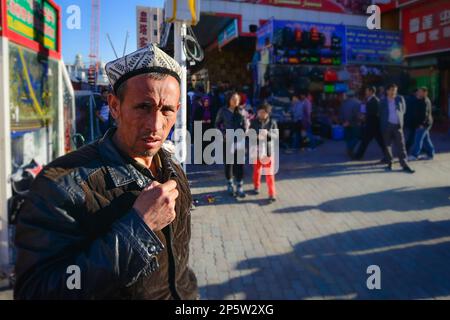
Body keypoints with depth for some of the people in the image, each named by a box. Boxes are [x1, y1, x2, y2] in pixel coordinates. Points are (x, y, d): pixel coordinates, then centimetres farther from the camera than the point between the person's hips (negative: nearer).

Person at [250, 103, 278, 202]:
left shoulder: (272, 122, -4)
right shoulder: (254, 122, -1)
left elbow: (276, 136, -5)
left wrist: (267, 133, -23)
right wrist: (256, 136, -19)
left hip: (268, 150, -2)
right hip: (256, 149, 2)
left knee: (269, 173, -3)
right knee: (256, 170, 16)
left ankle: (272, 194, 2)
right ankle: (256, 186, 39)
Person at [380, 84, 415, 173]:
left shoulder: (400, 99, 5)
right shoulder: (383, 101, 3)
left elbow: (403, 110, 15)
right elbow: (381, 115, 7)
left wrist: (400, 122, 13)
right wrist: (382, 127, 3)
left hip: (397, 126, 0)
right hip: (387, 126, 0)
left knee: (401, 145, -4)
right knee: (388, 145, 5)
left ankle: (404, 165, -3)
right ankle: (389, 163, 17)